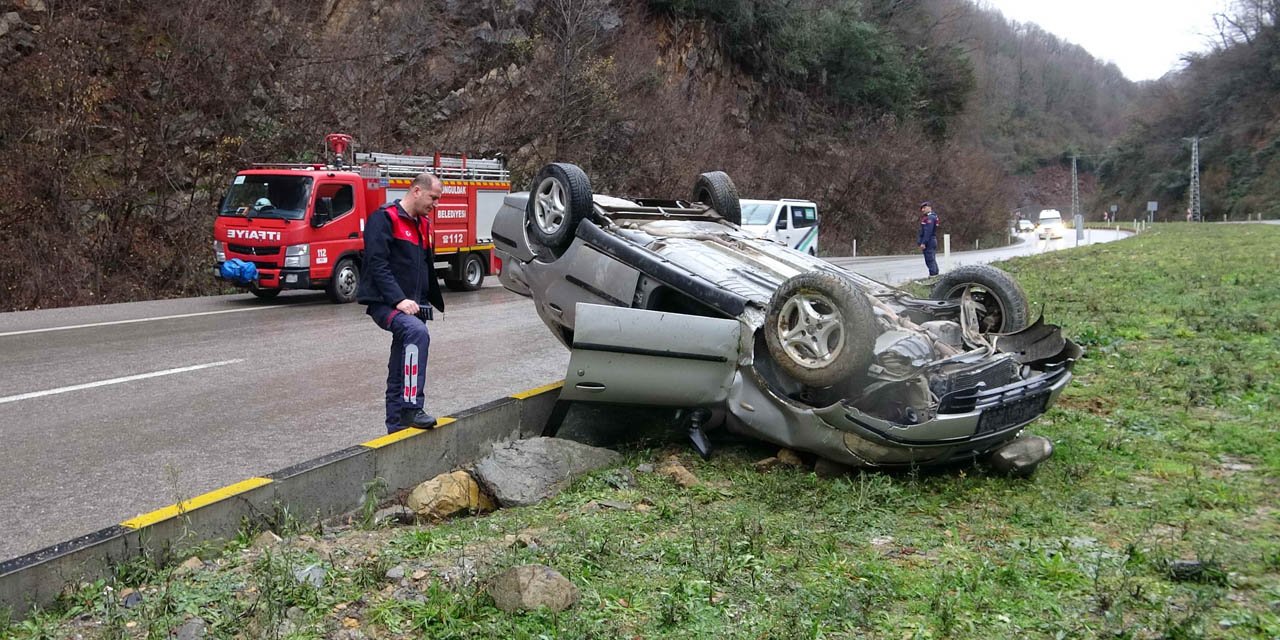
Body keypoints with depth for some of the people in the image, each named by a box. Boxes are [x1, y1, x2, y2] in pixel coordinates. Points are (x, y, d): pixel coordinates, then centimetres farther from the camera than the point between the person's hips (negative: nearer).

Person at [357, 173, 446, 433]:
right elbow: (377, 263, -17)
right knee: (417, 332, -34)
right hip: (385, 303, -9)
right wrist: (399, 299, -25)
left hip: (412, 307, 9)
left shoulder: (423, 224, 20)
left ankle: (397, 426, 17)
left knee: (400, 370, 10)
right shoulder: (385, 218, -7)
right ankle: (412, 407, -35)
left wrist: (436, 302, 23)